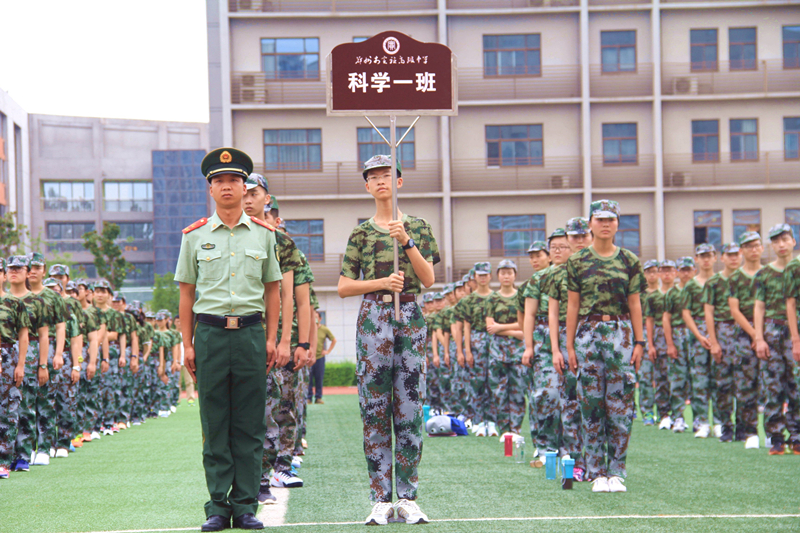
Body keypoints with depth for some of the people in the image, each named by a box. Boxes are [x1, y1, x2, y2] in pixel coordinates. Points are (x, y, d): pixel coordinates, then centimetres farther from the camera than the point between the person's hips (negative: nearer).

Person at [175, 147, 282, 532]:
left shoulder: (263, 234, 9)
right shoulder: (195, 236, 6)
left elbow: (273, 290, 12)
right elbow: (186, 293, 8)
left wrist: (271, 338, 5)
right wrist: (187, 344, 2)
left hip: (250, 333, 1)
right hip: (210, 333, -1)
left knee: (249, 425, 3)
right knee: (214, 426, 2)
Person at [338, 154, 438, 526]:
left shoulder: (417, 226, 10)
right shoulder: (361, 233, 8)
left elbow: (429, 279, 0)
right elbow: (344, 288, 5)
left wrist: (406, 240, -10)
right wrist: (382, 283, -9)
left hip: (410, 318, 0)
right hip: (373, 319, 0)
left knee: (410, 411, -1)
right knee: (374, 411, -2)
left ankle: (407, 498, 4)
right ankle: (381, 499, 2)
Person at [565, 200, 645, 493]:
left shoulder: (629, 261, 8)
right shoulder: (577, 262, 6)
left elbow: (635, 304, 8)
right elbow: (573, 305, 7)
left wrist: (639, 341, 2)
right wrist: (569, 345, 4)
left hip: (621, 333, 0)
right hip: (588, 333, 0)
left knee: (621, 403, -3)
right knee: (591, 402, 0)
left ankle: (616, 472, 3)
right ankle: (597, 472, 7)